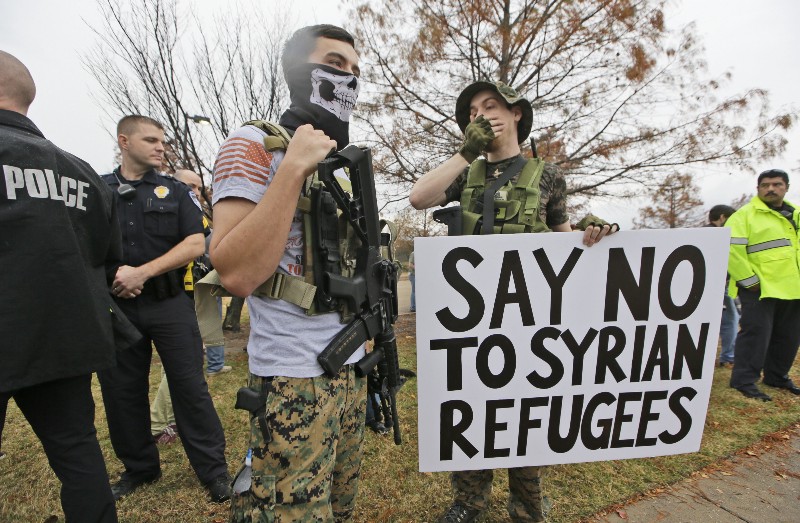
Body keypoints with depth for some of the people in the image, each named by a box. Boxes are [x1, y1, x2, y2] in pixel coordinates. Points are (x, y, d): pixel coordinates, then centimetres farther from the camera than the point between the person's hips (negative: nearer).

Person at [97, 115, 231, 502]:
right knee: (121, 391, 12)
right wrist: (108, 276, -11)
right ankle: (139, 467, 33)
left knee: (190, 386, 1)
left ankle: (213, 469, 14)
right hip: (116, 306, 2)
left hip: (169, 303, -2)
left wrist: (142, 272, -13)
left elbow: (195, 244, -5)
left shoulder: (174, 191, 6)